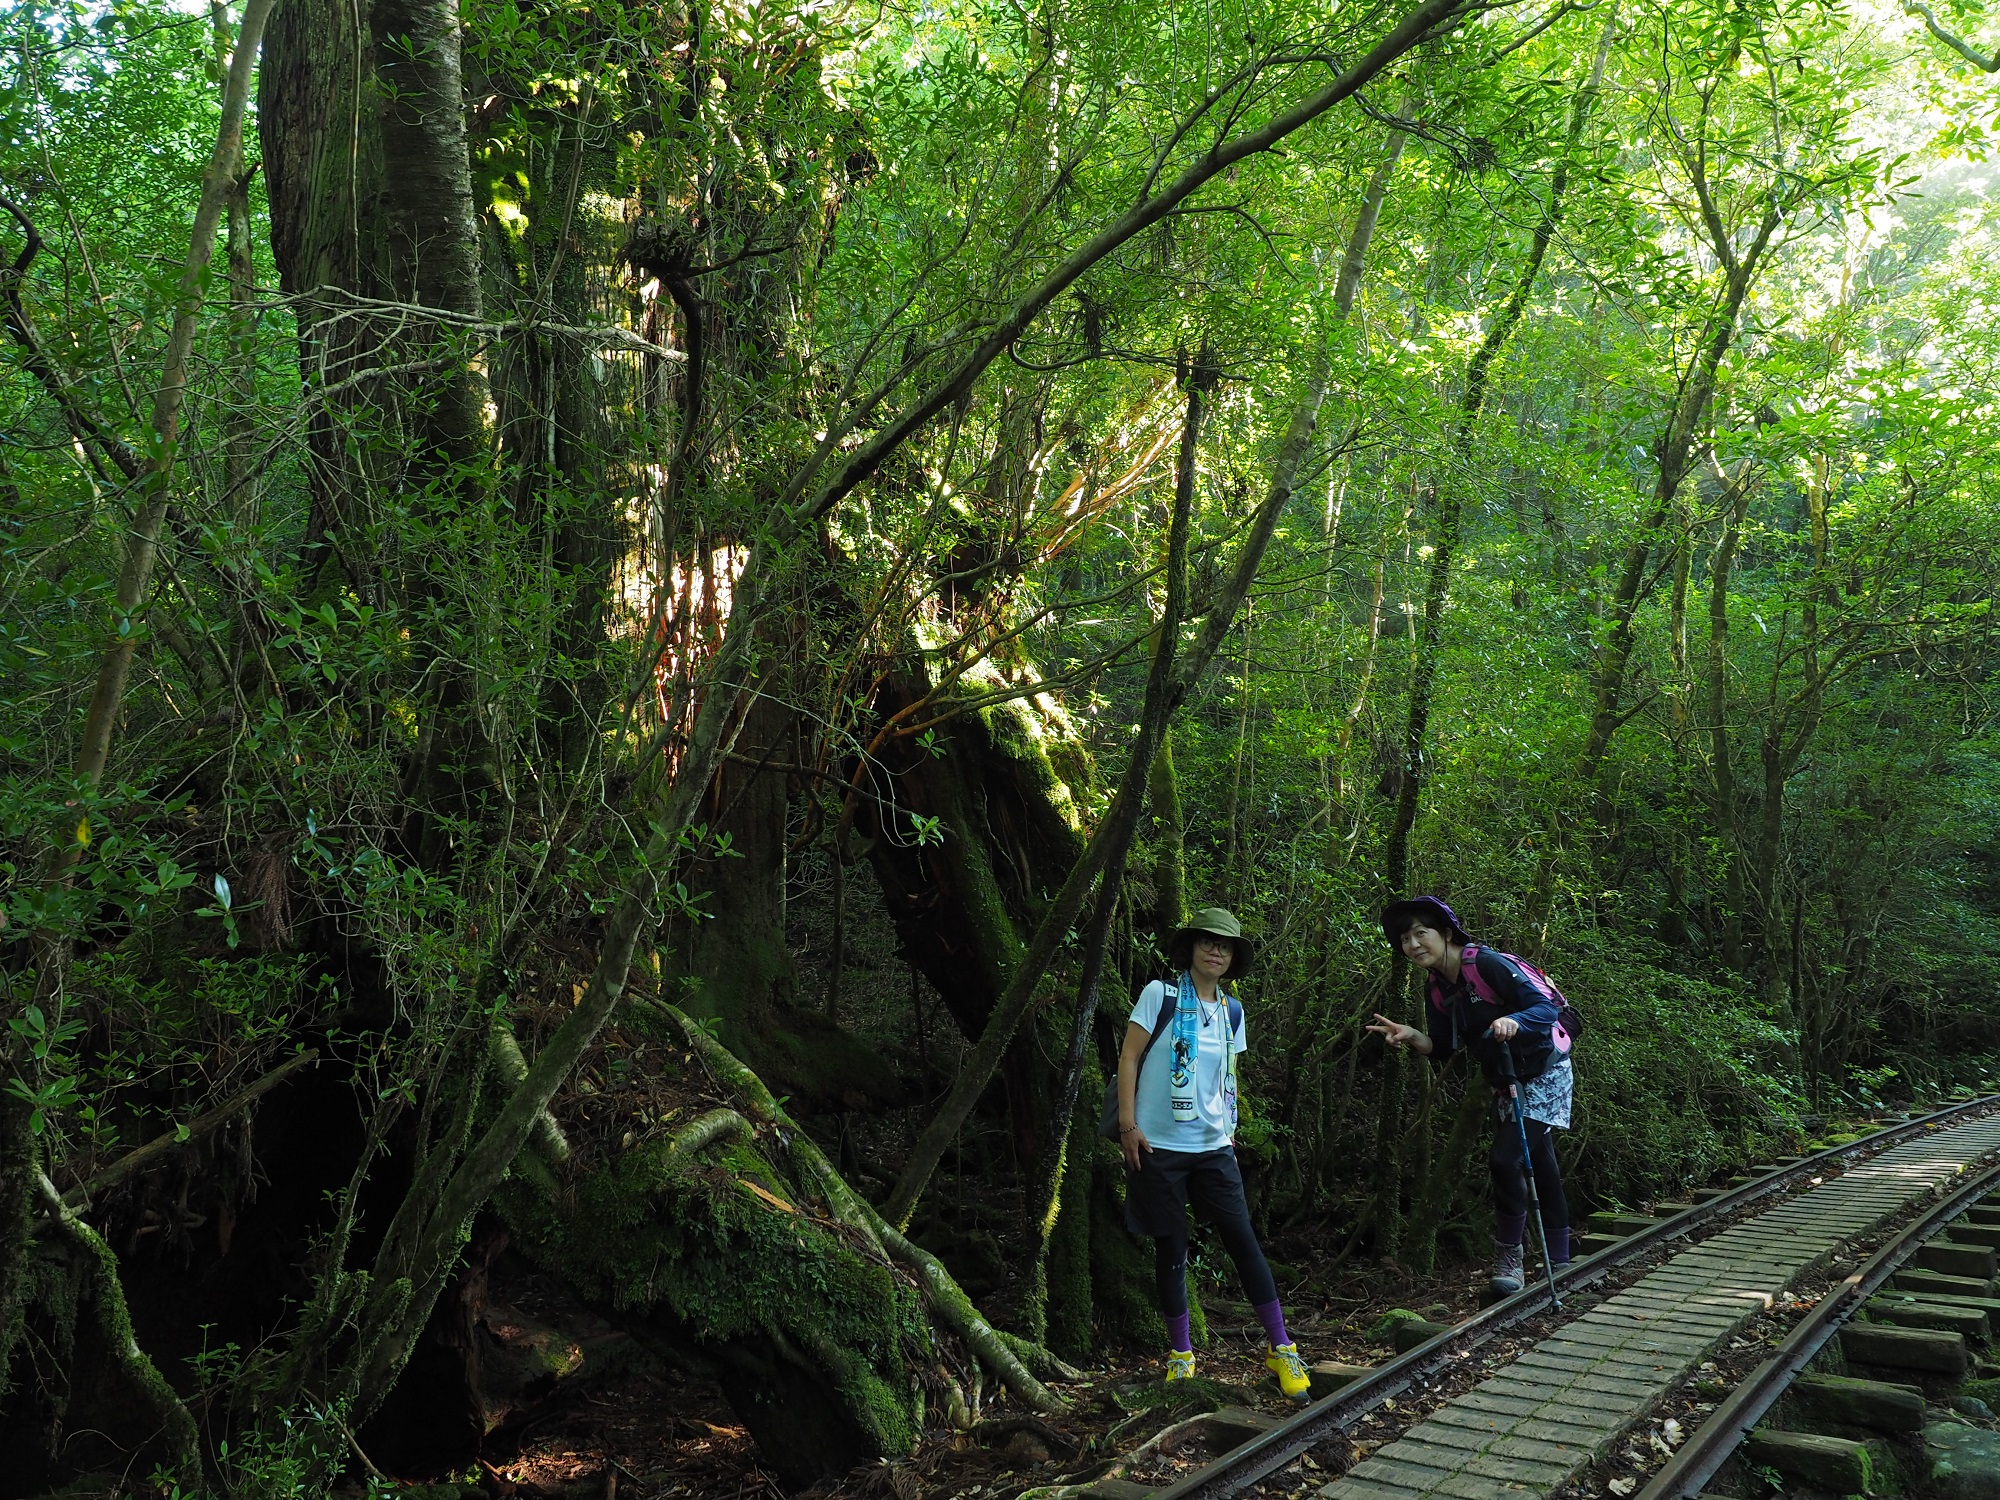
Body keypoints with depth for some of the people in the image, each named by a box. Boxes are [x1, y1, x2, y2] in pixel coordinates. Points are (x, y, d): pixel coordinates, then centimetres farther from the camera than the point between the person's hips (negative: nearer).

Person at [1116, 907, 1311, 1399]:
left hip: (1213, 1146, 4)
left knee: (1243, 1239, -2)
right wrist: (1128, 1126, -11)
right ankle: (1180, 1354, 19)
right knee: (1171, 1248, 5)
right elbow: (1129, 1058, -6)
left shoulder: (1232, 1011, 9)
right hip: (1159, 1145, -3)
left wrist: (1228, 1128, 13)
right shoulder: (1160, 995, -6)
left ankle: (1281, 1349, 7)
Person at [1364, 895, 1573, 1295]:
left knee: (1505, 1158, -19)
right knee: (1541, 1170, 16)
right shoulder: (1437, 989, 1)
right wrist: (1412, 1037, -18)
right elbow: (1442, 1048, 1)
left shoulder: (1488, 964, -23)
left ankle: (1508, 1258, -4)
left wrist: (1512, 1021, -45)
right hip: (1506, 1083, 8)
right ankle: (1560, 1262, 26)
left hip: (1545, 1074, -8)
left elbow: (1546, 1008, -25)